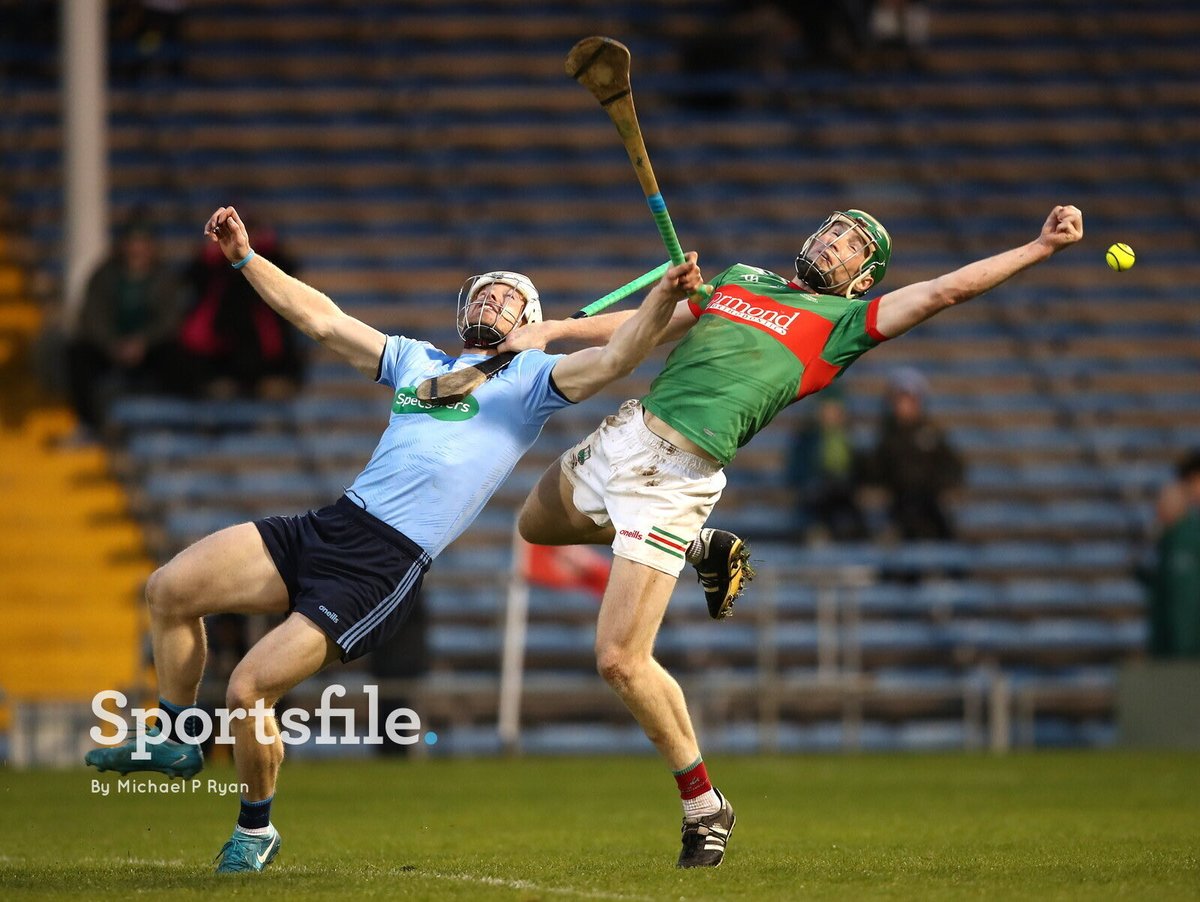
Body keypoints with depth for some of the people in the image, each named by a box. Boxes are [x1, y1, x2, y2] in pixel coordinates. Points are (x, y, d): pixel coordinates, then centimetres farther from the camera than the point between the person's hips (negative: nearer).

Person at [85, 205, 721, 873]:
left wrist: (665, 296, -21)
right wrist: (246, 258, 21)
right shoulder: (418, 360, 24)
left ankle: (256, 829, 10)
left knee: (248, 691, -15)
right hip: (329, 525, 6)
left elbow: (615, 359, -7)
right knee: (169, 589, -3)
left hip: (383, 572, -6)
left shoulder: (531, 378, 8)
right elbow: (322, 320, 26)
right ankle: (178, 742, 17)